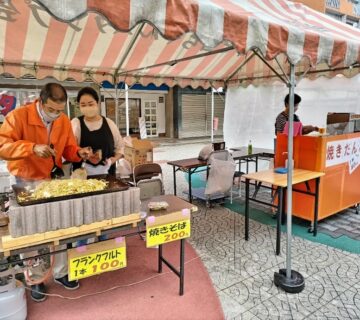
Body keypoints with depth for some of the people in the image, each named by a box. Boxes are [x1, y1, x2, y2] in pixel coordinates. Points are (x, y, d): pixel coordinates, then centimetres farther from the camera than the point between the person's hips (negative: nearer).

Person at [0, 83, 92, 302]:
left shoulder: (65, 121, -1)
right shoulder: (19, 116, -16)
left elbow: (68, 149, 5)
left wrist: (79, 153, -17)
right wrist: (32, 147, -36)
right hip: (26, 182, -3)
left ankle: (61, 272, 28)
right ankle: (36, 279, 26)